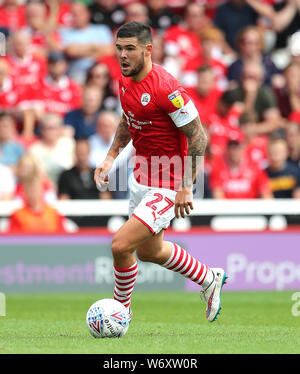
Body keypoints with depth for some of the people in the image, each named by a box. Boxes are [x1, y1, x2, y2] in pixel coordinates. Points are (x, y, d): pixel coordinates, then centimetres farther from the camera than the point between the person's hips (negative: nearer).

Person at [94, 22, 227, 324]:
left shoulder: (166, 88, -25)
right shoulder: (125, 81, 0)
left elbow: (198, 135, -21)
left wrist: (186, 187, -21)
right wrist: (110, 158, 10)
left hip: (168, 185, -9)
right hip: (141, 176, 9)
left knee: (121, 245, -16)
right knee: (148, 251, 24)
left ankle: (122, 309, 9)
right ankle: (210, 279, 45)